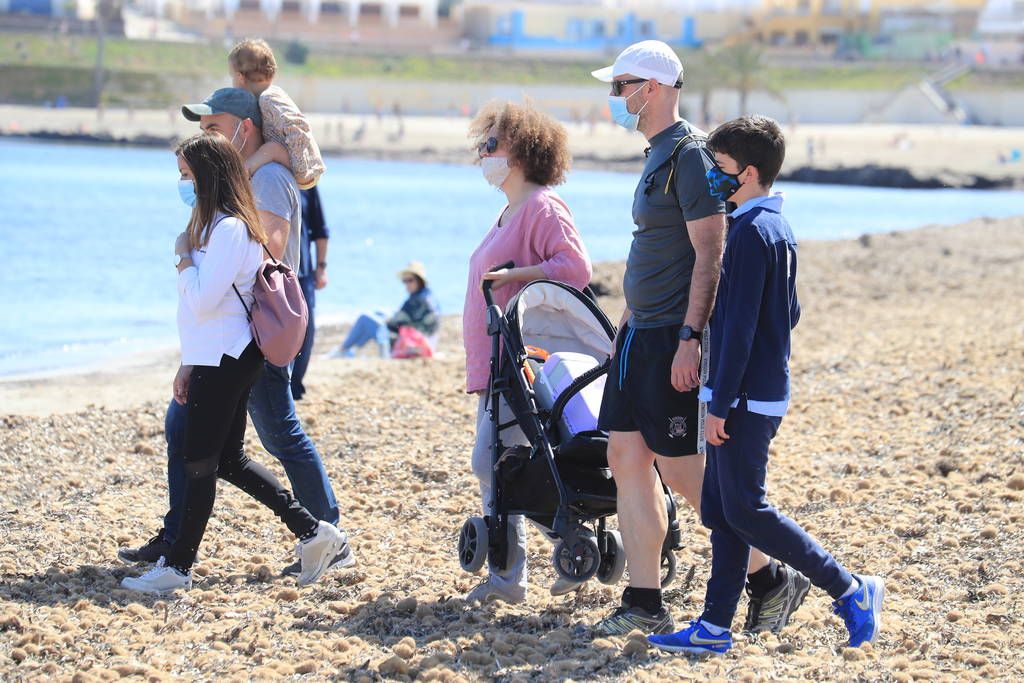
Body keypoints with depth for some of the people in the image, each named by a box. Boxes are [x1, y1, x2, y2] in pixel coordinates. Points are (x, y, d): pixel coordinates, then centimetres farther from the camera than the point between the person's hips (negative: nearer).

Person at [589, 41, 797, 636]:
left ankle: (770, 579, 5)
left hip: (672, 339, -10)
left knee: (680, 469, -6)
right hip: (640, 336, 10)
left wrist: (689, 338, -24)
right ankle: (645, 605, 11)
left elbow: (710, 256, -20)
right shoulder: (657, 156, 16)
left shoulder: (691, 155, -14)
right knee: (627, 458, 7)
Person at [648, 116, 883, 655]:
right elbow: (790, 312, 20)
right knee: (720, 510, 10)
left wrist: (719, 404, -19)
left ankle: (850, 590, -1)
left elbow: (739, 326, -20)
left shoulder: (750, 233, -17)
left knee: (744, 511, -6)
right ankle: (715, 627, 12)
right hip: (765, 391, 10)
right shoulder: (778, 228, 13)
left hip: (745, 398, -10)